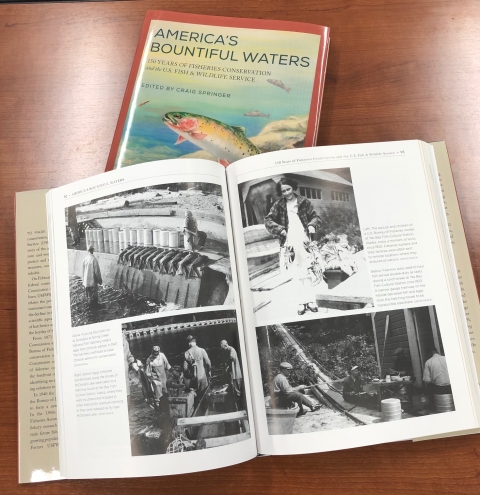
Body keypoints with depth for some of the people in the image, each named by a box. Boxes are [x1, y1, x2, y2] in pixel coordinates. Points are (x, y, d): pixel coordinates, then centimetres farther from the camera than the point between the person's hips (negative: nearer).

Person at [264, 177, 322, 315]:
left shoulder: (304, 202, 8)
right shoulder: (278, 205, 7)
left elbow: (315, 216, 11)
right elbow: (268, 220, 3)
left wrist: (312, 225, -10)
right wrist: (280, 229, -10)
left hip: (304, 241, 0)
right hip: (289, 243, 0)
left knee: (306, 271, 0)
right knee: (296, 274, -1)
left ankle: (308, 300, 6)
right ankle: (302, 302, 2)